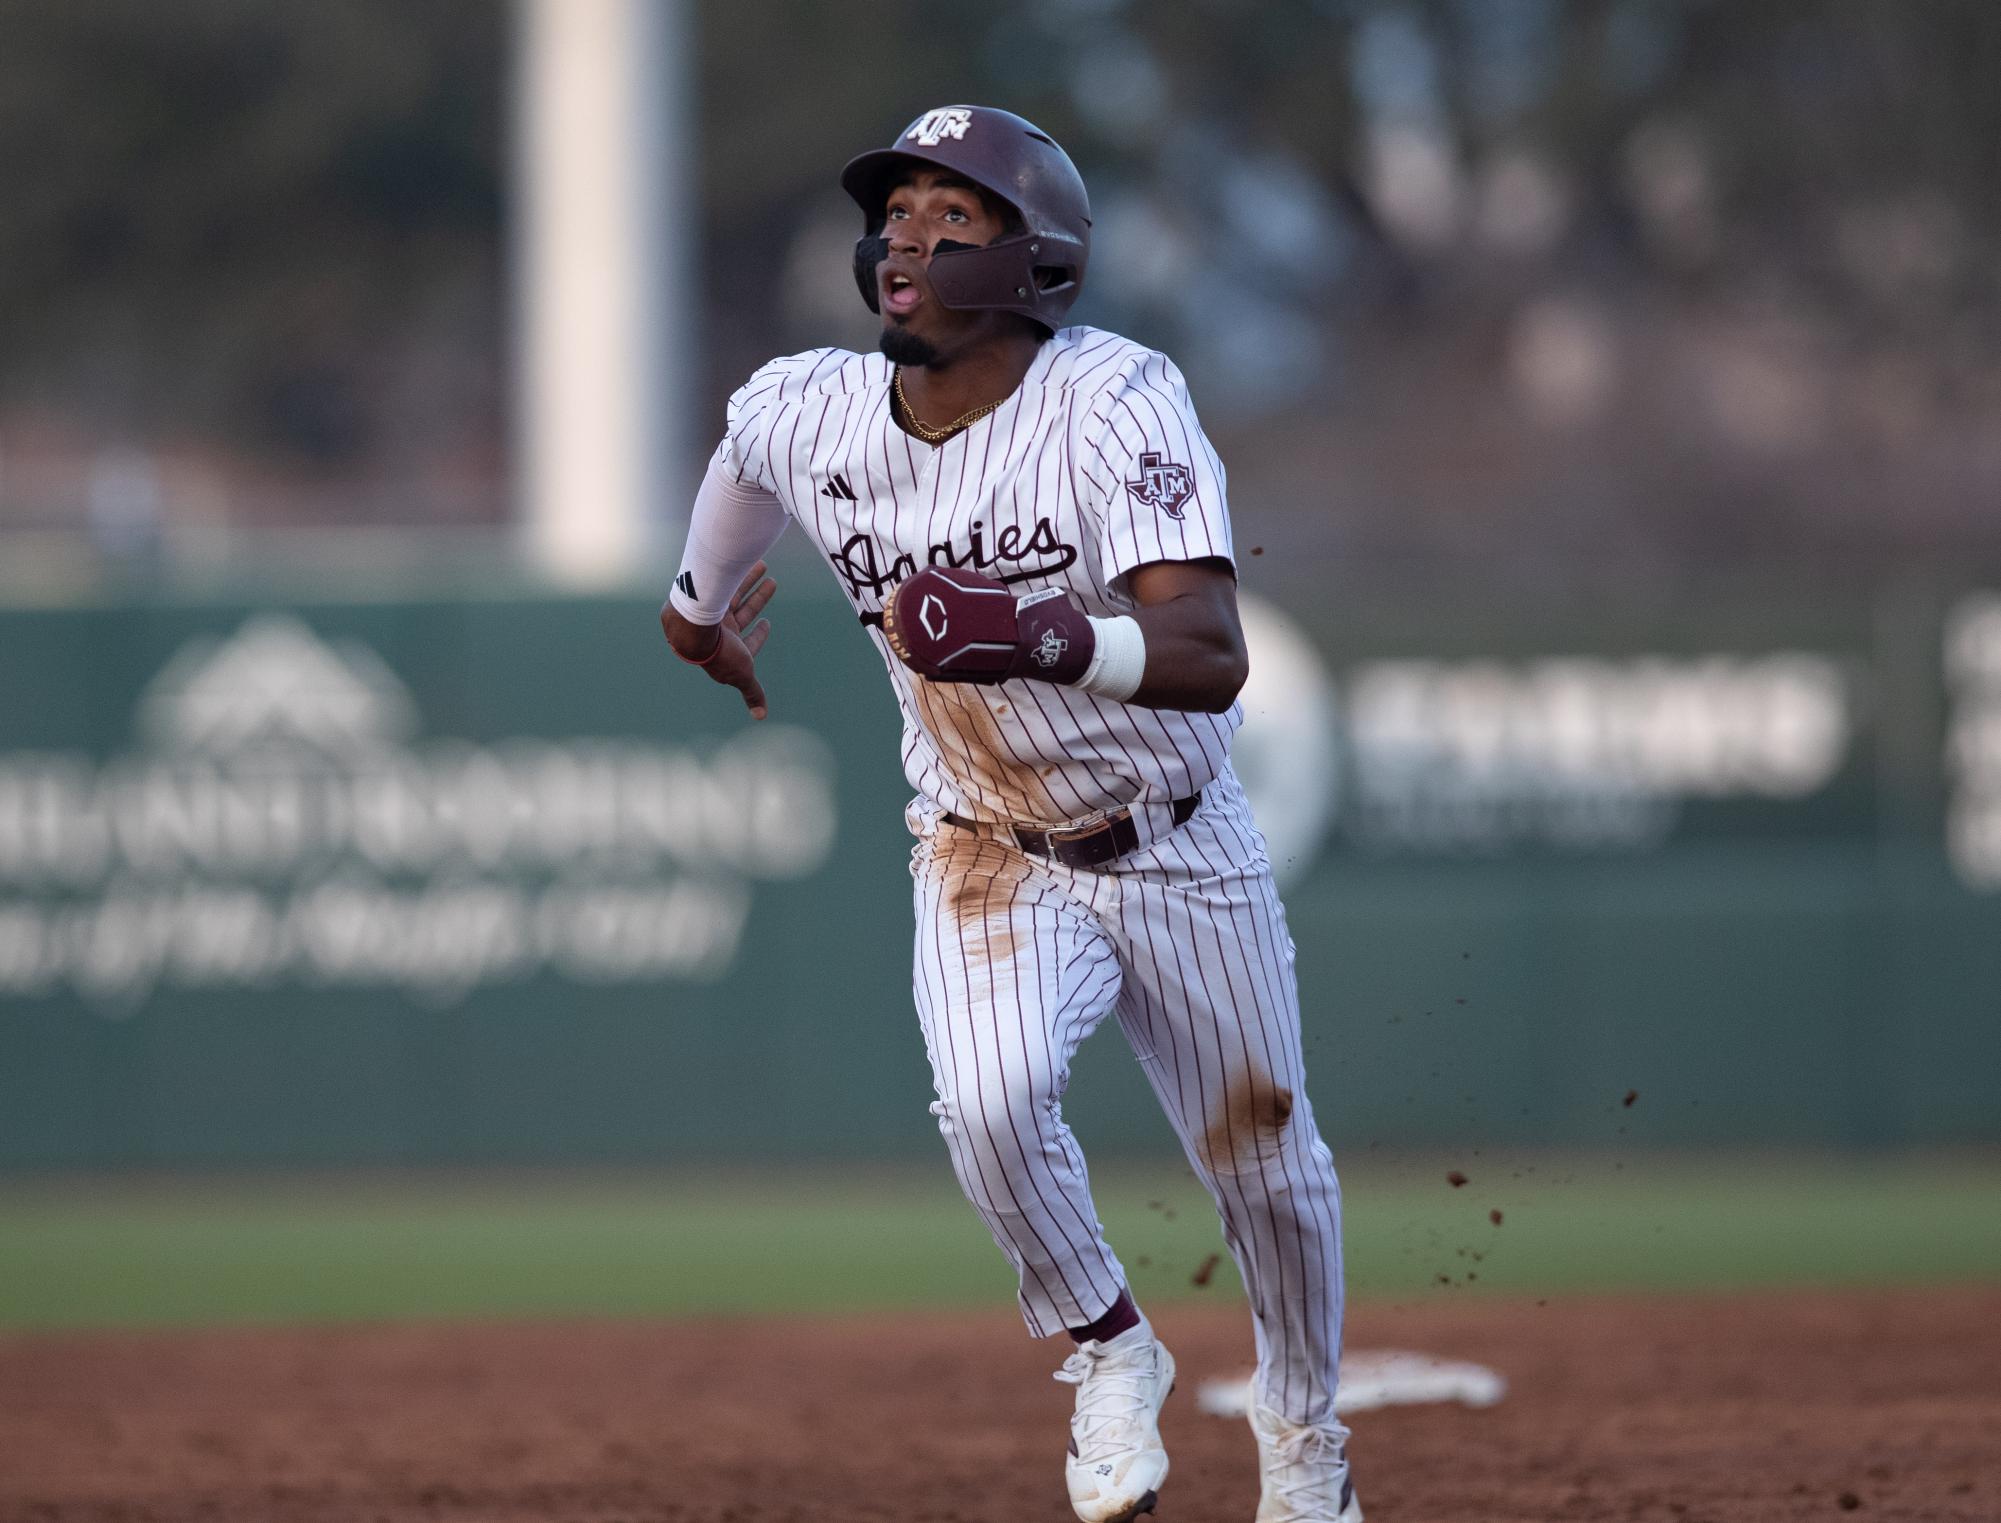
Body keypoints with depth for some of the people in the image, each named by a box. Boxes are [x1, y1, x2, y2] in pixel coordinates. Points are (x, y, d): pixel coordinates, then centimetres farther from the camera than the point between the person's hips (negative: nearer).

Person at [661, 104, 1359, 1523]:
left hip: (1183, 855, -1)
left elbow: (1211, 658, -37)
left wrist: (1040, 639, -55)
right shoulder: (809, 415, -14)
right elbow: (744, 449, 14)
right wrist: (702, 600, 32)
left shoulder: (1119, 400, -27)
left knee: (1265, 1163, 13)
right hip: (989, 859, 1)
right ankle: (1110, 1353, 1)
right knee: (991, 1100, -27)